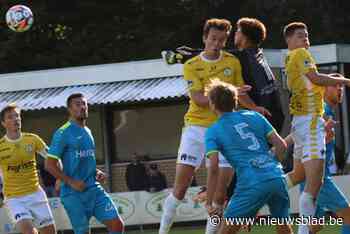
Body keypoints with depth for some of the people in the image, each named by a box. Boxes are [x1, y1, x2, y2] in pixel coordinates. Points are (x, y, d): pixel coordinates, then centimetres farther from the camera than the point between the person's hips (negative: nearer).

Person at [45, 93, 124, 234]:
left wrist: (96, 172, 9)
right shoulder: (63, 133, -7)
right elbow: (50, 165, -11)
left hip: (94, 189, 7)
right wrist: (71, 182, -17)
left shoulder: (87, 131, 16)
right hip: (73, 194, -7)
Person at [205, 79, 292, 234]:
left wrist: (209, 202, -2)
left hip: (251, 184, -4)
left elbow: (213, 167, -5)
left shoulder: (213, 131, 7)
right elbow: (281, 145, 13)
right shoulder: (254, 116, 18)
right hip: (277, 177, 4)